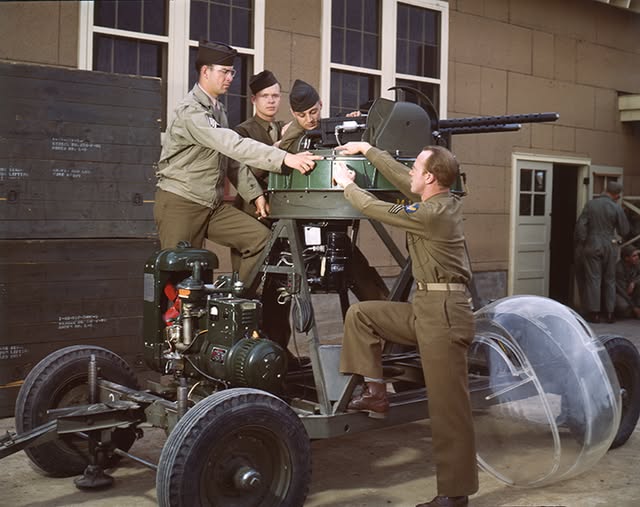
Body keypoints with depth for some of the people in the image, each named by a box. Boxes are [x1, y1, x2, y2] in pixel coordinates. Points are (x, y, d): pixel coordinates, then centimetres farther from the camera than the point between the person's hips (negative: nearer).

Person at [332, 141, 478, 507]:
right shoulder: (444, 201, 10)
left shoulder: (433, 213, -17)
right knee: (360, 314, 12)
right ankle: (375, 392, 12)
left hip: (444, 314, -10)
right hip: (426, 308, 10)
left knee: (449, 407, -4)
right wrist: (368, 150, 27)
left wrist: (347, 184, 10)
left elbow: (376, 209, -7)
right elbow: (402, 179, 23)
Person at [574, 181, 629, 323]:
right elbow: (624, 231, -1)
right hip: (609, 246, 0)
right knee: (609, 280, 11)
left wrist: (581, 242, 1)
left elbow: (580, 225, -8)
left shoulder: (590, 204, -4)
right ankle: (610, 313, 13)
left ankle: (594, 313, 2)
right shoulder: (616, 208, -6)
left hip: (592, 246, 0)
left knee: (593, 279, 3)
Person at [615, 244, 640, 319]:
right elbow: (621, 290, -28)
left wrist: (633, 282, -26)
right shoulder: (618, 268, -28)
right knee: (624, 306, -35)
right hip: (617, 293, -6)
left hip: (629, 289, 6)